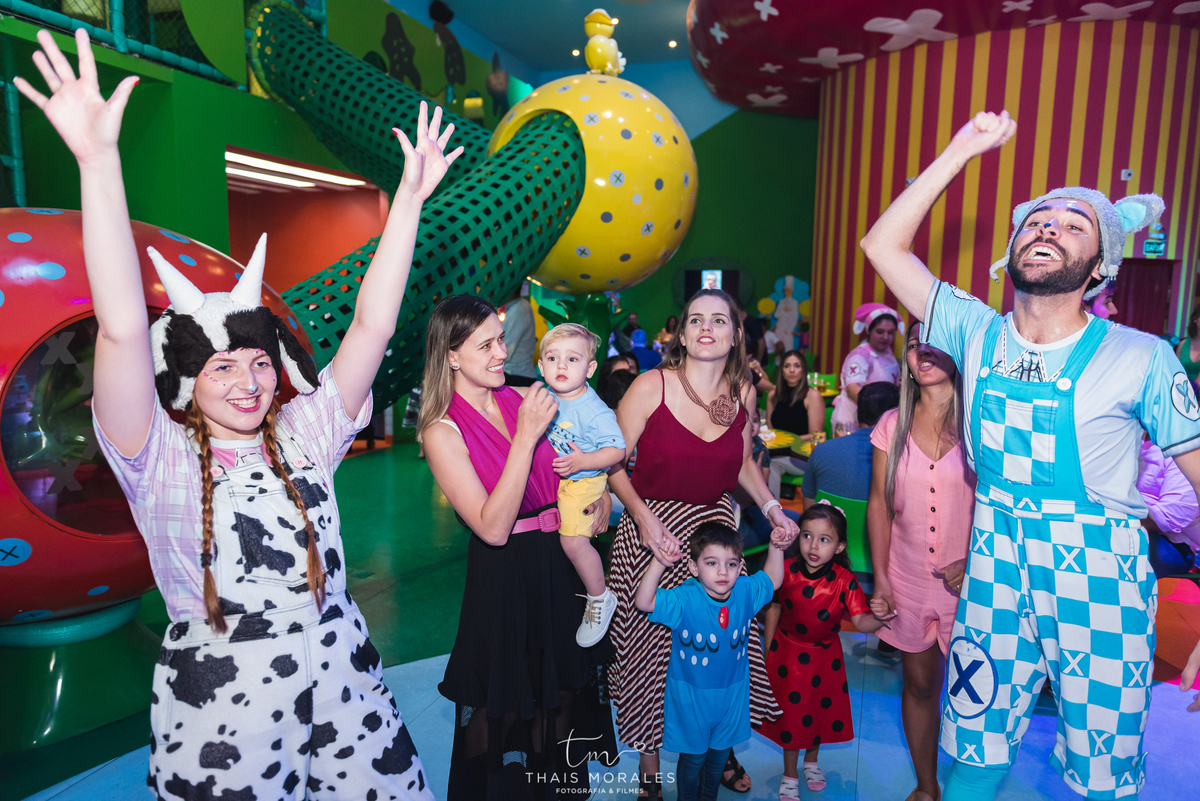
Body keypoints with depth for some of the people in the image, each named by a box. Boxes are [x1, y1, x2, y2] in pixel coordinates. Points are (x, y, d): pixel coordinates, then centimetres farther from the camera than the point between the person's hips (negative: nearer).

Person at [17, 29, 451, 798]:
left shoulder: (305, 434, 1)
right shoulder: (161, 461, -6)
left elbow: (372, 323, -4)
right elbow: (124, 331, -20)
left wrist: (410, 197, -6)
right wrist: (99, 160, -27)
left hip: (343, 675, 3)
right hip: (223, 703, -2)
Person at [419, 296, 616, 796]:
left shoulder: (526, 399, -3)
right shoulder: (442, 432, -15)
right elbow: (492, 528, -23)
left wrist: (602, 494, -7)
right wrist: (526, 437, -27)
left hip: (563, 563, 5)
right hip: (503, 577, -5)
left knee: (563, 690, 24)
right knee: (505, 707, 13)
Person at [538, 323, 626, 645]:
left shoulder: (595, 411, -25)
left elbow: (617, 450, -25)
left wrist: (582, 462, -34)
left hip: (581, 483, -8)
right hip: (548, 479, 8)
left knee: (573, 540, -12)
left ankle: (600, 599, 10)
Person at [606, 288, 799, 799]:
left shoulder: (743, 392, 0)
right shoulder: (652, 385, -14)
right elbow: (614, 463, -10)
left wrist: (769, 506, 2)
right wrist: (644, 515, -20)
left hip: (715, 526, 4)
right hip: (652, 527, -3)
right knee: (649, 640, 4)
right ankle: (649, 759, 31)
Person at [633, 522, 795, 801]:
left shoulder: (746, 592, -11)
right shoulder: (684, 599, -24)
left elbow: (773, 579, 6)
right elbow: (643, 602, -33)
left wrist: (776, 549, -10)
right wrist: (659, 562, -44)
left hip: (732, 695, 4)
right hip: (691, 697, -4)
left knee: (719, 755, 24)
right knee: (693, 757, 15)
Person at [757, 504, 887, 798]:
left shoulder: (844, 581, -20)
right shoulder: (786, 571, -18)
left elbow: (860, 621, -22)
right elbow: (774, 608, -4)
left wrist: (878, 618, -45)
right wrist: (768, 649, 3)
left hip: (825, 656, 1)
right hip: (788, 653, -1)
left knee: (822, 710, 18)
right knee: (790, 712, 10)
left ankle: (811, 762, 48)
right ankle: (790, 775, 33)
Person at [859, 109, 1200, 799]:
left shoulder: (1142, 360, -9)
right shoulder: (978, 333, -3)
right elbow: (884, 244, -4)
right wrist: (963, 149, -5)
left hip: (1103, 595, -1)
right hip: (995, 587, 2)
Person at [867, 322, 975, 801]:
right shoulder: (893, 424, 1)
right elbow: (879, 504, 4)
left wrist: (976, 561, -17)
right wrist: (880, 578, 1)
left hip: (969, 580, -2)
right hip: (909, 580, 3)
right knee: (919, 685, 15)